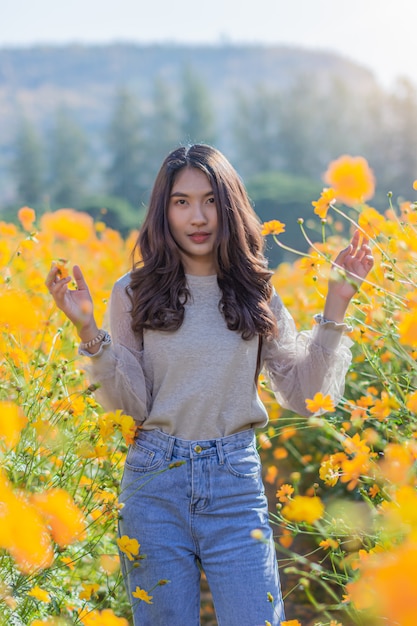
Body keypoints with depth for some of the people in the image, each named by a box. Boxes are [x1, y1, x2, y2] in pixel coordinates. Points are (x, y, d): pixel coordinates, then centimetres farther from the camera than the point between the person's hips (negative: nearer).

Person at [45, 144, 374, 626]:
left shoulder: (256, 295, 6)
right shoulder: (135, 294, 1)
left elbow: (304, 396, 2)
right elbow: (130, 405, -4)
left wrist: (334, 308, -3)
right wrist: (88, 332, -15)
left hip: (235, 482, 1)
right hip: (156, 481, 0)